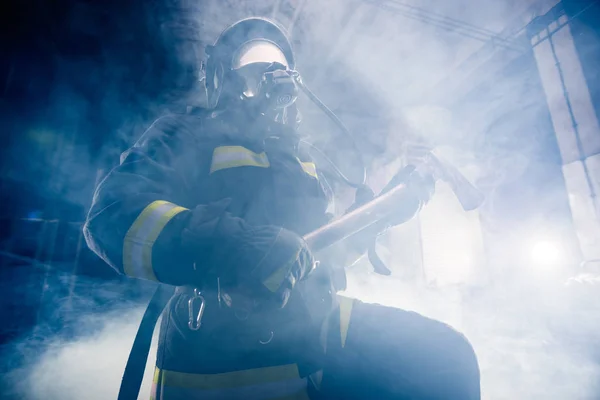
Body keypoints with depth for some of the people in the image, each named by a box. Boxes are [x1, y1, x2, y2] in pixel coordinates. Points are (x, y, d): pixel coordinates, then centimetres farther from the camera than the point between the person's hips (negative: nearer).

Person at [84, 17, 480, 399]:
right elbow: (112, 216, -11)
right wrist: (227, 245, -29)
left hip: (315, 322, 6)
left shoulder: (301, 157, 21)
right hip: (220, 340, -5)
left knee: (444, 355, -6)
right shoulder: (189, 134, 4)